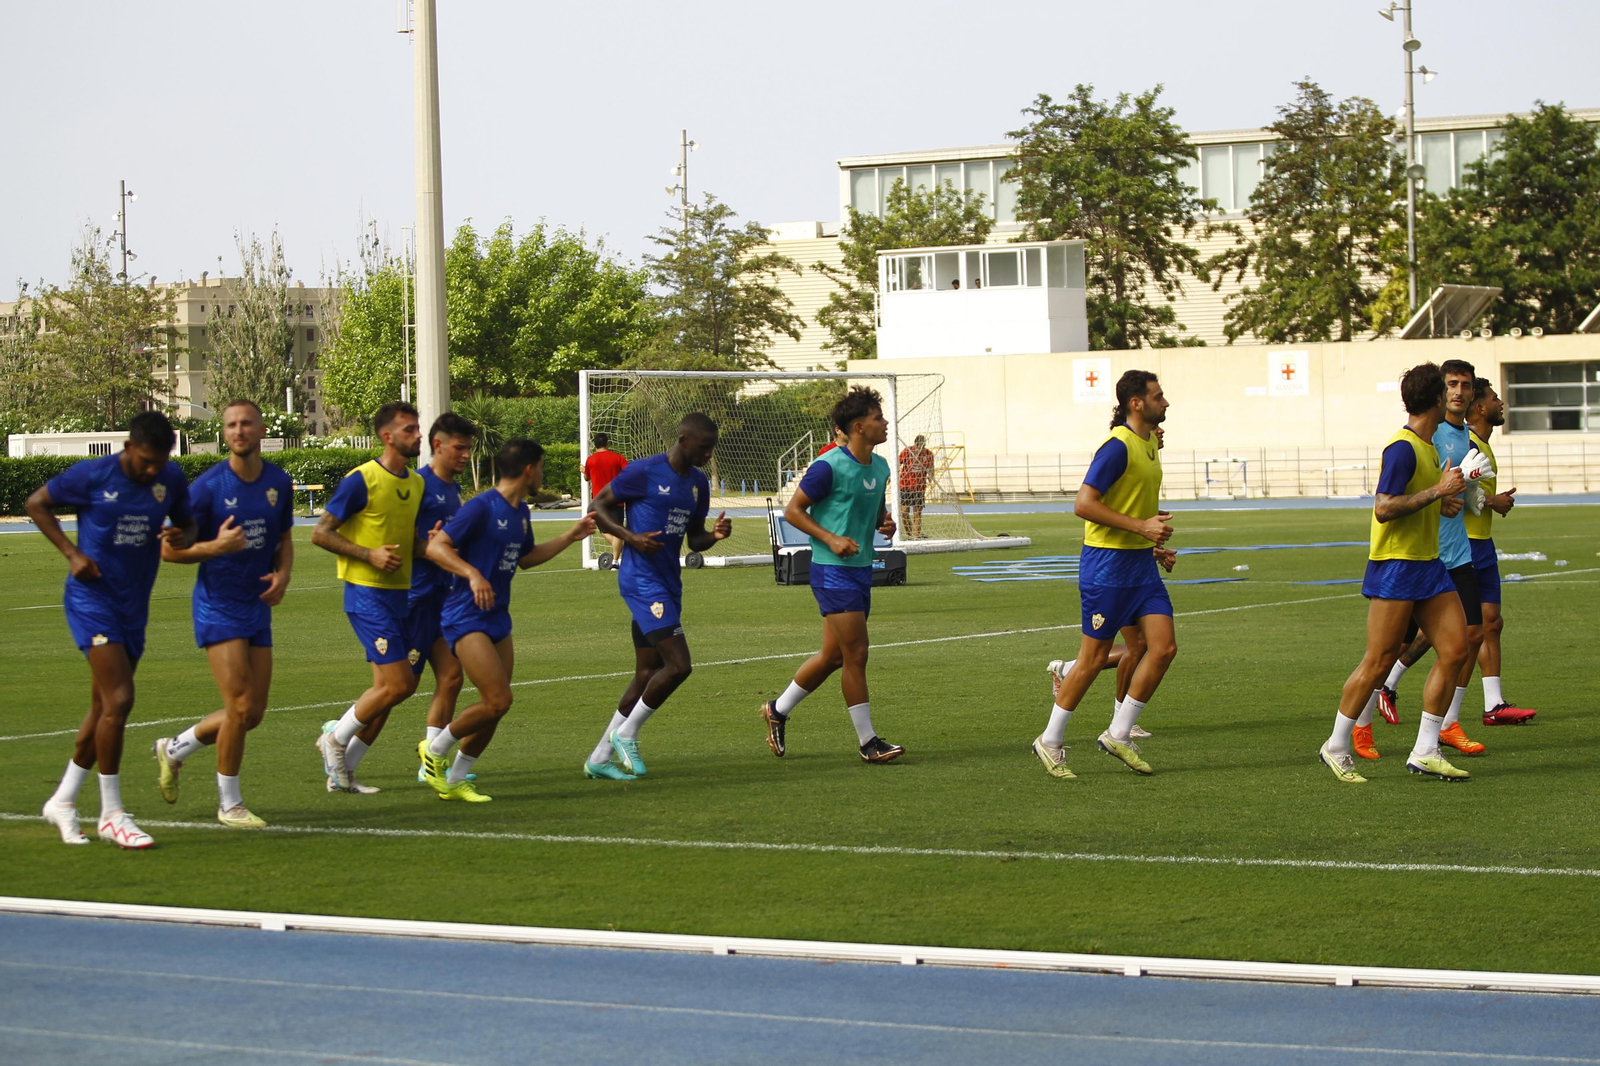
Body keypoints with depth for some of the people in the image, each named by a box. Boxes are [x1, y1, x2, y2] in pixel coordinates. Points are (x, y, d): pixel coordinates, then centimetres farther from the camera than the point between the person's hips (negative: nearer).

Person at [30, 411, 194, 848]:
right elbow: (36, 503, 0)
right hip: (92, 597, -6)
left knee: (104, 708, 11)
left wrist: (181, 536, -9)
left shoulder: (171, 480, 1)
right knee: (119, 700, -16)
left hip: (134, 605, 6)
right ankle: (112, 813, -7)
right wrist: (72, 553, -10)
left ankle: (63, 801, 26)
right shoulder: (91, 476, -12)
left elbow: (186, 522, 16)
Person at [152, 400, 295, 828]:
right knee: (241, 707, -12)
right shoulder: (208, 486, -12)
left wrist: (282, 574, -1)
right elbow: (169, 549, -8)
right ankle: (229, 804, 5)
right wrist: (217, 546, -24)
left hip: (258, 606, 6)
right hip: (218, 604, -6)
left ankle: (174, 749, 30)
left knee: (252, 713, 7)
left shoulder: (280, 483, 4)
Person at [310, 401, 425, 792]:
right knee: (398, 684, -13)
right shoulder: (362, 480, -12)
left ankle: (340, 771, 17)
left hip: (399, 594, 8)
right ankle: (336, 739, 7)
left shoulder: (416, 482, 11)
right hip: (368, 594, -8)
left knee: (387, 688, 7)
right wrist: (369, 554, -19)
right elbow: (320, 533, -10)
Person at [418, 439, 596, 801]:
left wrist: (571, 537, 27)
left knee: (495, 708, 5)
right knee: (498, 700, -16)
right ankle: (435, 749, 4)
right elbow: (435, 547, -20)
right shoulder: (482, 507, -15)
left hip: (498, 620, 9)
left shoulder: (521, 512, 13)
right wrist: (472, 574, -33)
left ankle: (455, 781, 17)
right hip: (467, 618, -9)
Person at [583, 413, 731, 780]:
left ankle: (599, 758, 17)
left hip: (669, 583, 9)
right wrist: (629, 536, -17)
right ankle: (627, 735, 1)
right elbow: (599, 506, -2)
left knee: (647, 675, 9)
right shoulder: (644, 472, -10)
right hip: (642, 580, -9)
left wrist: (714, 535, -3)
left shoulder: (698, 483, 12)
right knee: (678, 665, -17)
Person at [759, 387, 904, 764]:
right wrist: (831, 538, -19)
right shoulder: (830, 467, -15)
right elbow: (793, 510, -10)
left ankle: (778, 711, 31)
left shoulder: (880, 467, 9)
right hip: (833, 570, -9)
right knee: (856, 654, -8)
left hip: (861, 569, 9)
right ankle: (868, 743, -3)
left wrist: (886, 522, 2)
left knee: (833, 655, 14)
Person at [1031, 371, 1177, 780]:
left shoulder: (1151, 443, 13)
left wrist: (1155, 544, 18)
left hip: (1141, 561, 8)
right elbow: (1084, 504, -23)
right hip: (1107, 563, -8)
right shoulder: (1118, 447, -17)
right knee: (1094, 658, -2)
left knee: (1164, 647, -3)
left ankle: (1118, 734, 8)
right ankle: (1050, 742, 12)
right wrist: (1139, 526, -23)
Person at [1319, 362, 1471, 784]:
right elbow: (1384, 509, -23)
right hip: (1394, 565, -9)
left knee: (1456, 648, 0)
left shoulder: (1428, 448, 15)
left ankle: (1425, 752, 4)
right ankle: (1336, 747, 9)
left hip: (1428, 564, 9)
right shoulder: (1402, 448, -15)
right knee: (1379, 660, -5)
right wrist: (1438, 490, -22)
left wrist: (1441, 502, 14)